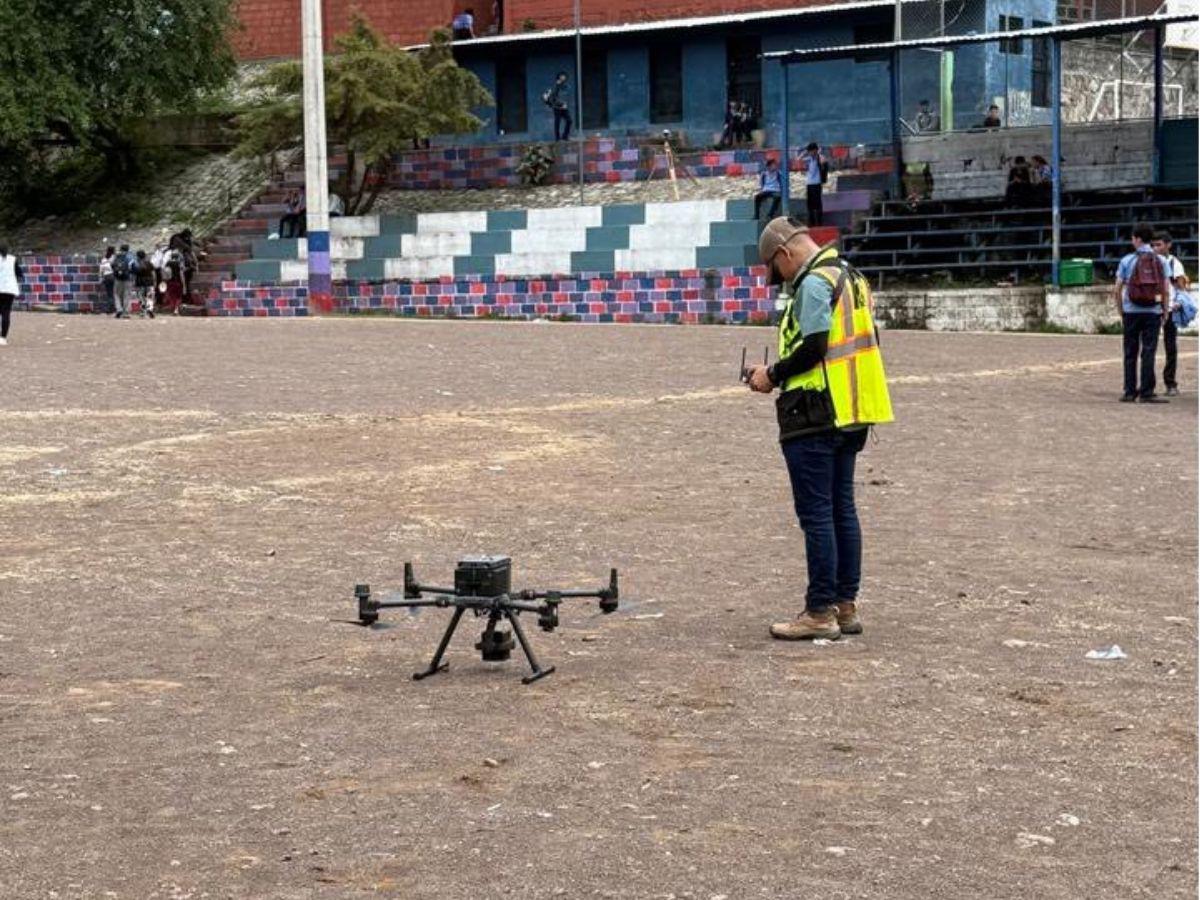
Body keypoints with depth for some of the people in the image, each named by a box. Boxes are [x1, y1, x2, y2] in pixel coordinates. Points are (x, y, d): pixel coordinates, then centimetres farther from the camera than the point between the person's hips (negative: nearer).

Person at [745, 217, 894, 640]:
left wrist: (773, 376, -6)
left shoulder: (814, 283, -13)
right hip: (851, 415, 10)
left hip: (815, 418, -10)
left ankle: (820, 613, -2)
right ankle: (846, 606, 19)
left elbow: (812, 348, -21)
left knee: (816, 513, -5)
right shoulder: (851, 276, 16)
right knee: (842, 508, 14)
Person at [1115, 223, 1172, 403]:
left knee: (1130, 353, 7)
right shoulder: (1161, 261, 2)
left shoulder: (1127, 260, 0)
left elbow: (1118, 290, -1)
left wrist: (1120, 312, 9)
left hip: (1131, 312, 0)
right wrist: (1166, 312, 7)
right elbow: (1166, 290, -3)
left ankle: (1130, 392, 8)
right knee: (1148, 353, 0)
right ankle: (1146, 393, -4)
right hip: (1153, 312, 0)